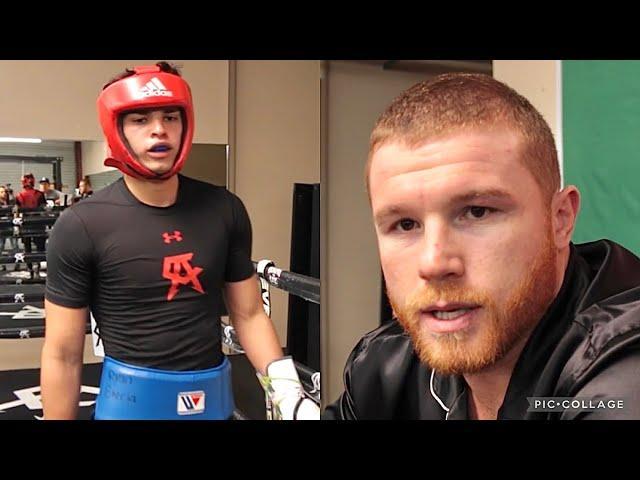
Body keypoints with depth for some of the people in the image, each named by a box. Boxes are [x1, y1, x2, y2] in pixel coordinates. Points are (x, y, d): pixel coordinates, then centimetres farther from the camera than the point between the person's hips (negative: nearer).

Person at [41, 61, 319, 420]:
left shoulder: (224, 210, -3)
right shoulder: (82, 227, -12)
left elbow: (249, 314, 4)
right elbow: (63, 355, -7)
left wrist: (287, 390, -6)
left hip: (214, 398, 4)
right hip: (131, 399, -3)